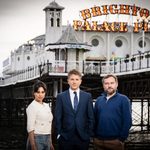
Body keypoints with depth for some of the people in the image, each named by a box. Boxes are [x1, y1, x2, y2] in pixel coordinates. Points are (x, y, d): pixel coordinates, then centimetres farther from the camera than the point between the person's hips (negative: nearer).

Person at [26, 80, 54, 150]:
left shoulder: (47, 106, 11)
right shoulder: (32, 107, -10)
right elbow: (30, 128, -15)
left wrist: (50, 143, 14)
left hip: (47, 139, 7)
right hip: (37, 139, -7)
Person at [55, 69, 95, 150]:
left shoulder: (87, 96, 6)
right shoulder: (61, 96, 4)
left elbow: (91, 117, 6)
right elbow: (58, 117, 3)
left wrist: (90, 134, 0)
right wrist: (58, 134, -3)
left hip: (83, 137, 1)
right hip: (65, 137, -1)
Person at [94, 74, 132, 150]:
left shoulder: (123, 99, -2)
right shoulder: (98, 100, 11)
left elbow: (127, 121, -7)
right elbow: (94, 118, 12)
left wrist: (121, 139, -11)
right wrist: (95, 135, 2)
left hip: (115, 141, -4)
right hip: (98, 141, 4)